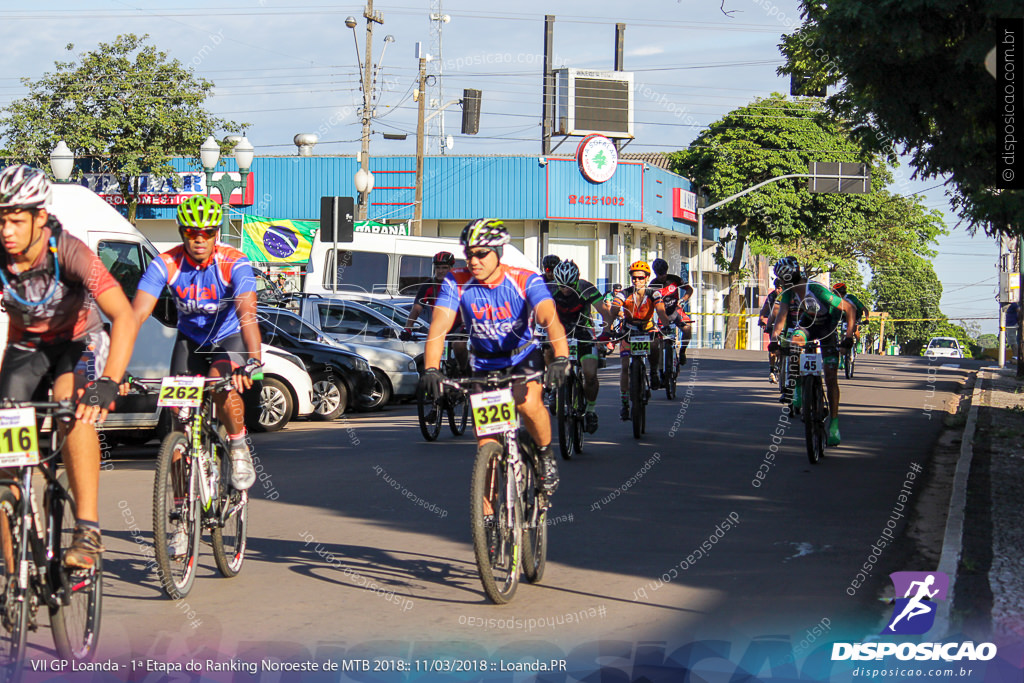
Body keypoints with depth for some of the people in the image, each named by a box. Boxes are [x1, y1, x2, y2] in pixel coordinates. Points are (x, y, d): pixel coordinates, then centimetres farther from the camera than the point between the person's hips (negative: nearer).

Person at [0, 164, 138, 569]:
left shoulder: (69, 252, -30)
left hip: (79, 342, -3)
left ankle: (88, 531, -34)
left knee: (73, 404, -36)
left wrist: (107, 384, -52)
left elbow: (124, 317, -39)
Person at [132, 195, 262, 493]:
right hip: (190, 339, 3)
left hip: (229, 338, -3)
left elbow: (247, 313, -38)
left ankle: (238, 446, -5)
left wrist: (253, 361, -54)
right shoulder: (166, 264, -20)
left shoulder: (234, 263, -25)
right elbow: (137, 314, -28)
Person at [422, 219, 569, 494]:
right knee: (486, 443, -4)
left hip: (523, 357, -2)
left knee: (528, 403, -32)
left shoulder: (526, 281, -22)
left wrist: (561, 358, -55)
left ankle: (546, 456, -4)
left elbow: (550, 319, -36)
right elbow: (439, 326, -26)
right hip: (484, 363, 2)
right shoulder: (456, 283, -17)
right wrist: (431, 368, -43)